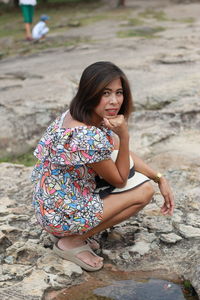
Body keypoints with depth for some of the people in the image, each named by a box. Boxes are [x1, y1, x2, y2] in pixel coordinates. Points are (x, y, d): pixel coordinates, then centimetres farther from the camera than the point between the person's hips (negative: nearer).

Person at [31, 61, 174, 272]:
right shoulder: (89, 137, -31)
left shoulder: (76, 115, -3)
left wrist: (160, 178, 4)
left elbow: (124, 156, 8)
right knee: (143, 191, -4)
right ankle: (72, 241, 1)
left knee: (114, 150, 8)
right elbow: (120, 180, -14)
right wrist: (124, 135, -23)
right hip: (61, 215, -8)